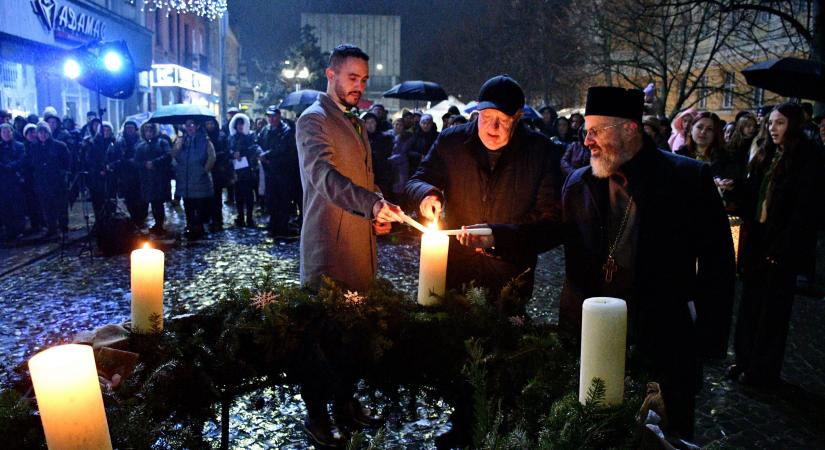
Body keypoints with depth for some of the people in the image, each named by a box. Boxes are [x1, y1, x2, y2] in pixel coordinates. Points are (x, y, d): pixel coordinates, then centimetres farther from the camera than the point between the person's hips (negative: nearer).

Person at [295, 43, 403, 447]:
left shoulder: (355, 122, 19)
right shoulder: (313, 120, -8)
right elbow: (323, 175, -26)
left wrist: (379, 213, 8)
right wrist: (373, 203, -40)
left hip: (361, 245, 8)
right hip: (329, 246, -8)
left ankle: (345, 401, 29)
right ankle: (316, 414, 15)